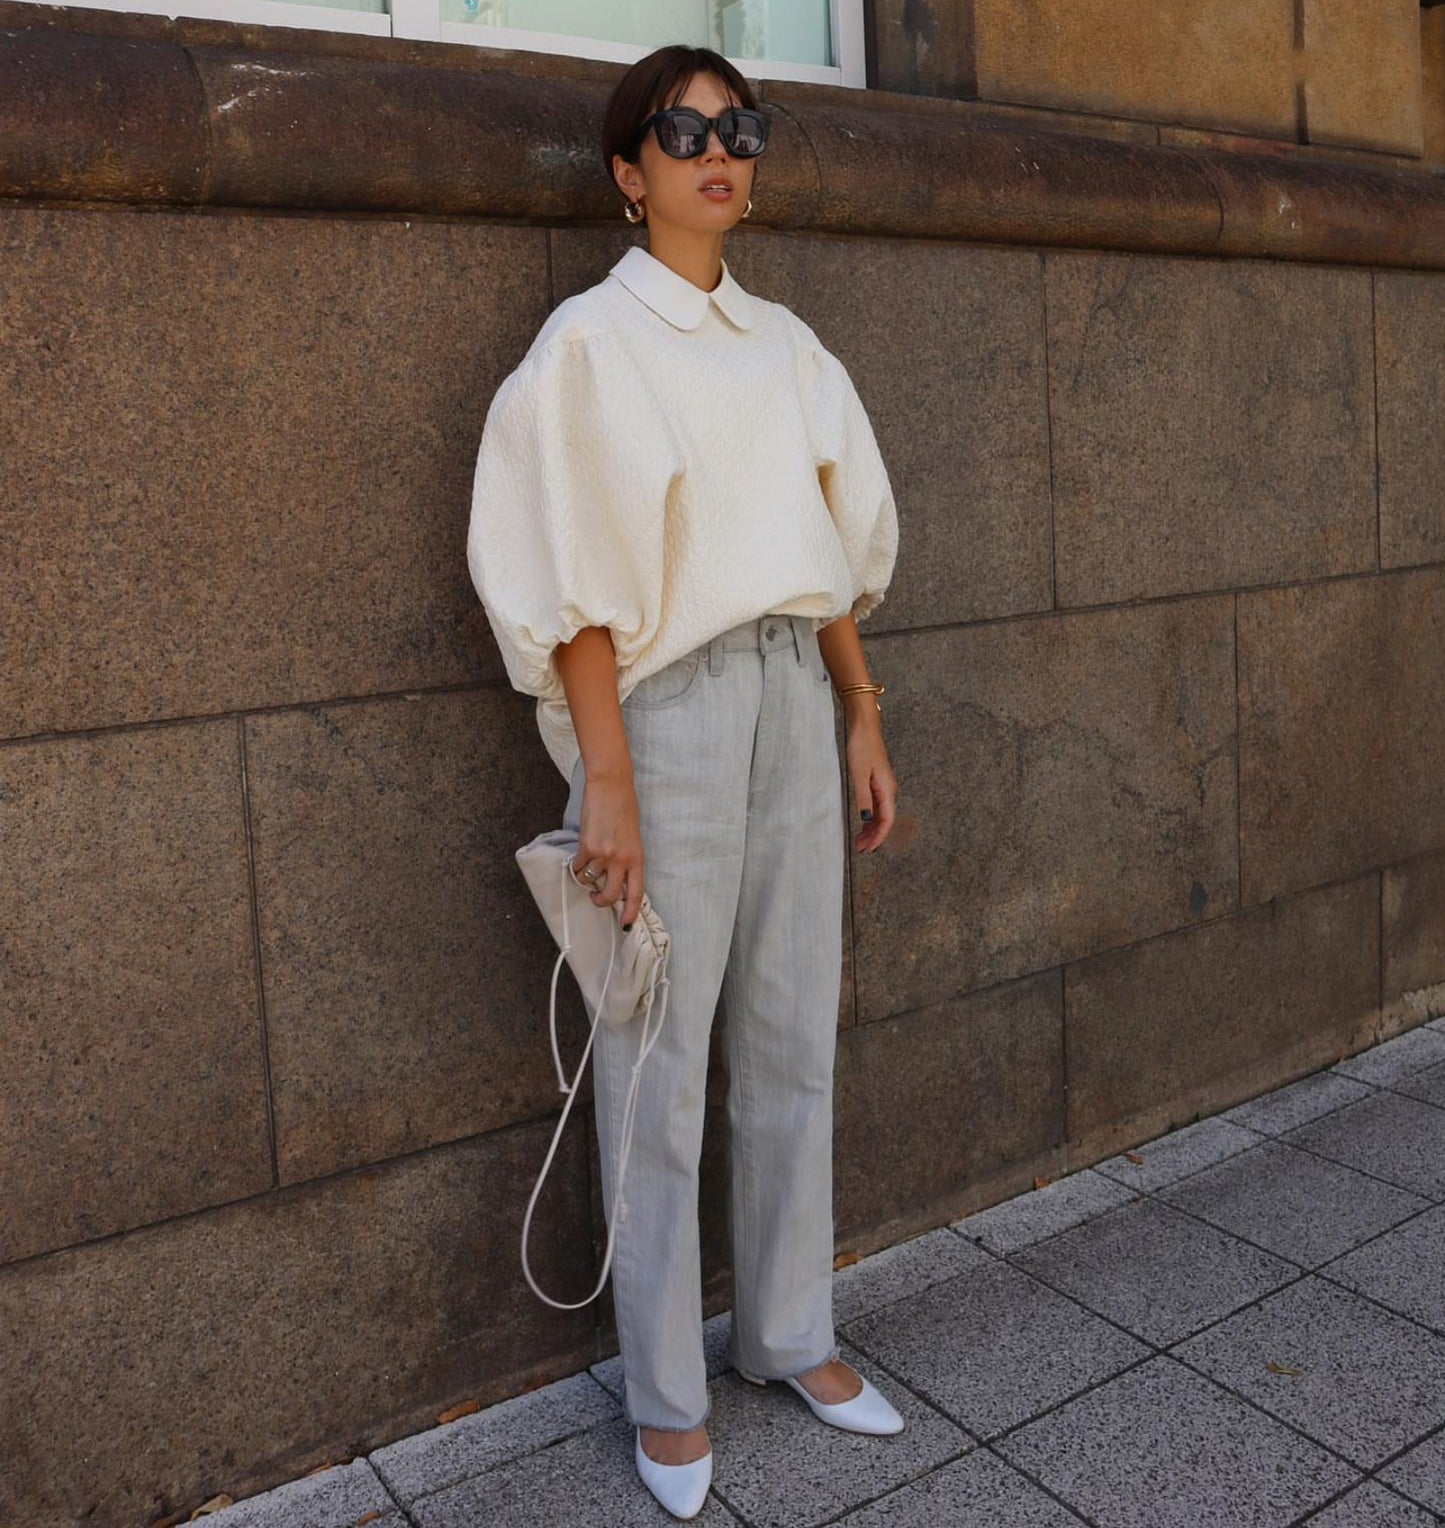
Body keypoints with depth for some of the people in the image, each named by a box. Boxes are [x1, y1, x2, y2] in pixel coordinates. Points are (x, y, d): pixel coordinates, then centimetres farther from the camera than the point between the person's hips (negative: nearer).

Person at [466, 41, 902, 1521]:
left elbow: (833, 546, 16)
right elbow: (578, 580, -11)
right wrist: (604, 776, -17)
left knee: (795, 1035, 12)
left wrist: (863, 716, 12)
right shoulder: (591, 340, -3)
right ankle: (666, 1392, 19)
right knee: (662, 1059, 2)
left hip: (794, 695, 6)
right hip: (668, 706, -6)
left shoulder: (786, 344, 14)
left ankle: (792, 1332, 30)